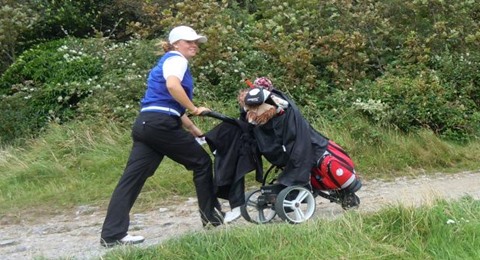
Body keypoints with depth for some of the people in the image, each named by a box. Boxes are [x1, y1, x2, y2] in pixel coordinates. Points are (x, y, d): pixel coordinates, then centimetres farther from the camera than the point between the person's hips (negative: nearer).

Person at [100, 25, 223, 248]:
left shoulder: (170, 62, 30)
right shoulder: (176, 59, -1)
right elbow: (172, 85, -23)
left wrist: (195, 131, 29)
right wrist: (195, 109, -14)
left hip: (146, 123, 9)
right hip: (160, 123, -9)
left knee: (132, 177, 2)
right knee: (202, 162, 6)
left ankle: (112, 234, -2)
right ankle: (211, 217, 15)